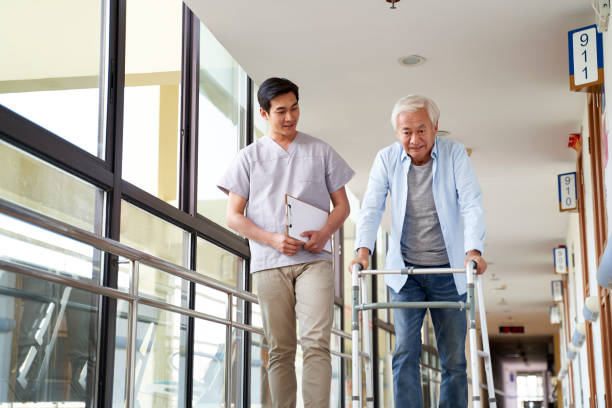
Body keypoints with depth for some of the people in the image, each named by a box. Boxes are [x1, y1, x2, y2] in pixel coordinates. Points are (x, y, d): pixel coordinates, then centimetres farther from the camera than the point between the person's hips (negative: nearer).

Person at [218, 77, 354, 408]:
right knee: (280, 349, 2)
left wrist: (325, 232, -8)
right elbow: (233, 216, 6)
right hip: (269, 262, 0)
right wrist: (272, 239, -10)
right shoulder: (249, 157, 10)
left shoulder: (320, 151, 13)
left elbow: (342, 204, 14)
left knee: (316, 342, -13)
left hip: (313, 259, 0)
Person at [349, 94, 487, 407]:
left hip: (448, 270, 0)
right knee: (405, 353, -4)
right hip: (404, 271, 0)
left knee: (454, 358, 5)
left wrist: (474, 250, -28)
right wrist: (363, 249, -25)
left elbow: (472, 204, -12)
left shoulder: (454, 153, -4)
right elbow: (371, 208, -7)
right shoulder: (386, 159, -1)